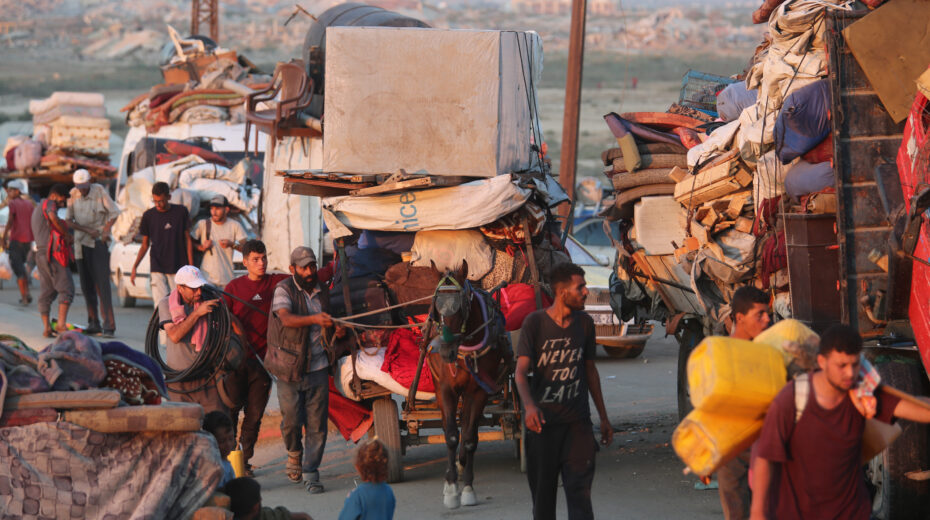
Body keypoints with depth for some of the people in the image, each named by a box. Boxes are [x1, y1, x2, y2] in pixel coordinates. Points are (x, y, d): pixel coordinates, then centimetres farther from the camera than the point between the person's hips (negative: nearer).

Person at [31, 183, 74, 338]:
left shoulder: (37, 210, 27)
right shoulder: (49, 204, -3)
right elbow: (53, 217, -25)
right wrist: (67, 235, -15)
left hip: (40, 254, 9)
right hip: (53, 254, -9)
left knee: (46, 293, 8)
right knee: (66, 289, -11)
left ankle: (46, 327, 5)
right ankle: (62, 323, -22)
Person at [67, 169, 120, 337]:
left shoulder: (99, 191, -5)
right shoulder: (73, 195, 1)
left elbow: (114, 212, 1)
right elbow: (69, 220, 2)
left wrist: (105, 230, -11)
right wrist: (87, 230, -11)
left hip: (99, 241, -4)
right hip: (81, 242, 4)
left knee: (102, 282, -13)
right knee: (86, 284, 5)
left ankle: (109, 324, -17)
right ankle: (93, 323, 13)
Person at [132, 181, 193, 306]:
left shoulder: (181, 212, 2)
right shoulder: (149, 215, 4)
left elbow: (187, 240, 6)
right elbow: (145, 245, 10)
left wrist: (191, 267, 0)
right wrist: (134, 267, -1)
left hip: (178, 268, 0)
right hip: (157, 268, 0)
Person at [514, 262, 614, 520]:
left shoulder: (584, 323, 6)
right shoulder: (534, 322, -6)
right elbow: (521, 370, -14)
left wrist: (603, 417, 18)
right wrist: (529, 405, -33)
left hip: (577, 421, 2)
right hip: (543, 421, -2)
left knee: (580, 489, -8)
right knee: (543, 491, 5)